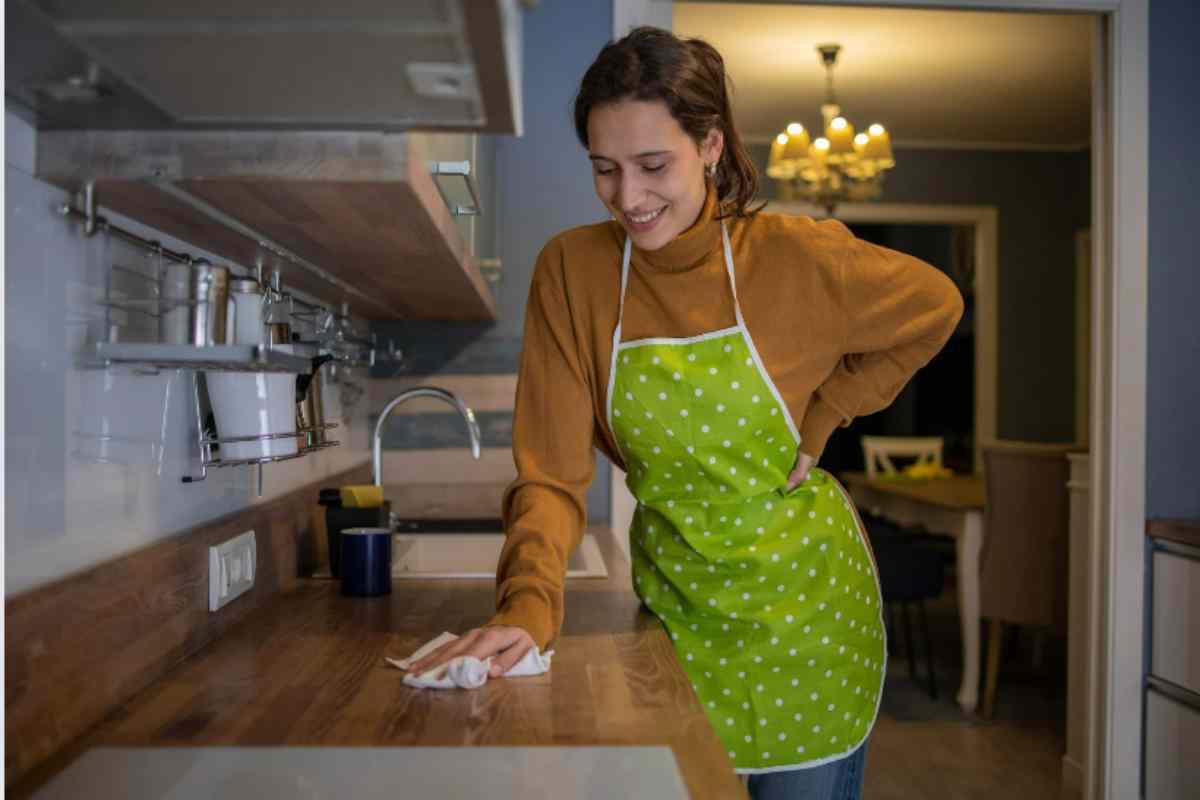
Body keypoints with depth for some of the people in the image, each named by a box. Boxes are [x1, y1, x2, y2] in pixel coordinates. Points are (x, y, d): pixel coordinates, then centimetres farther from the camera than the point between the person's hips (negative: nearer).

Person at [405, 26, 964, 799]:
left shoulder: (791, 255, -15)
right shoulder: (571, 271, -12)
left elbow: (934, 309, 3)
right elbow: (553, 473, -13)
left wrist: (822, 418, -5)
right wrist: (528, 609, -28)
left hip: (803, 591, -1)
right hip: (677, 596, 1)